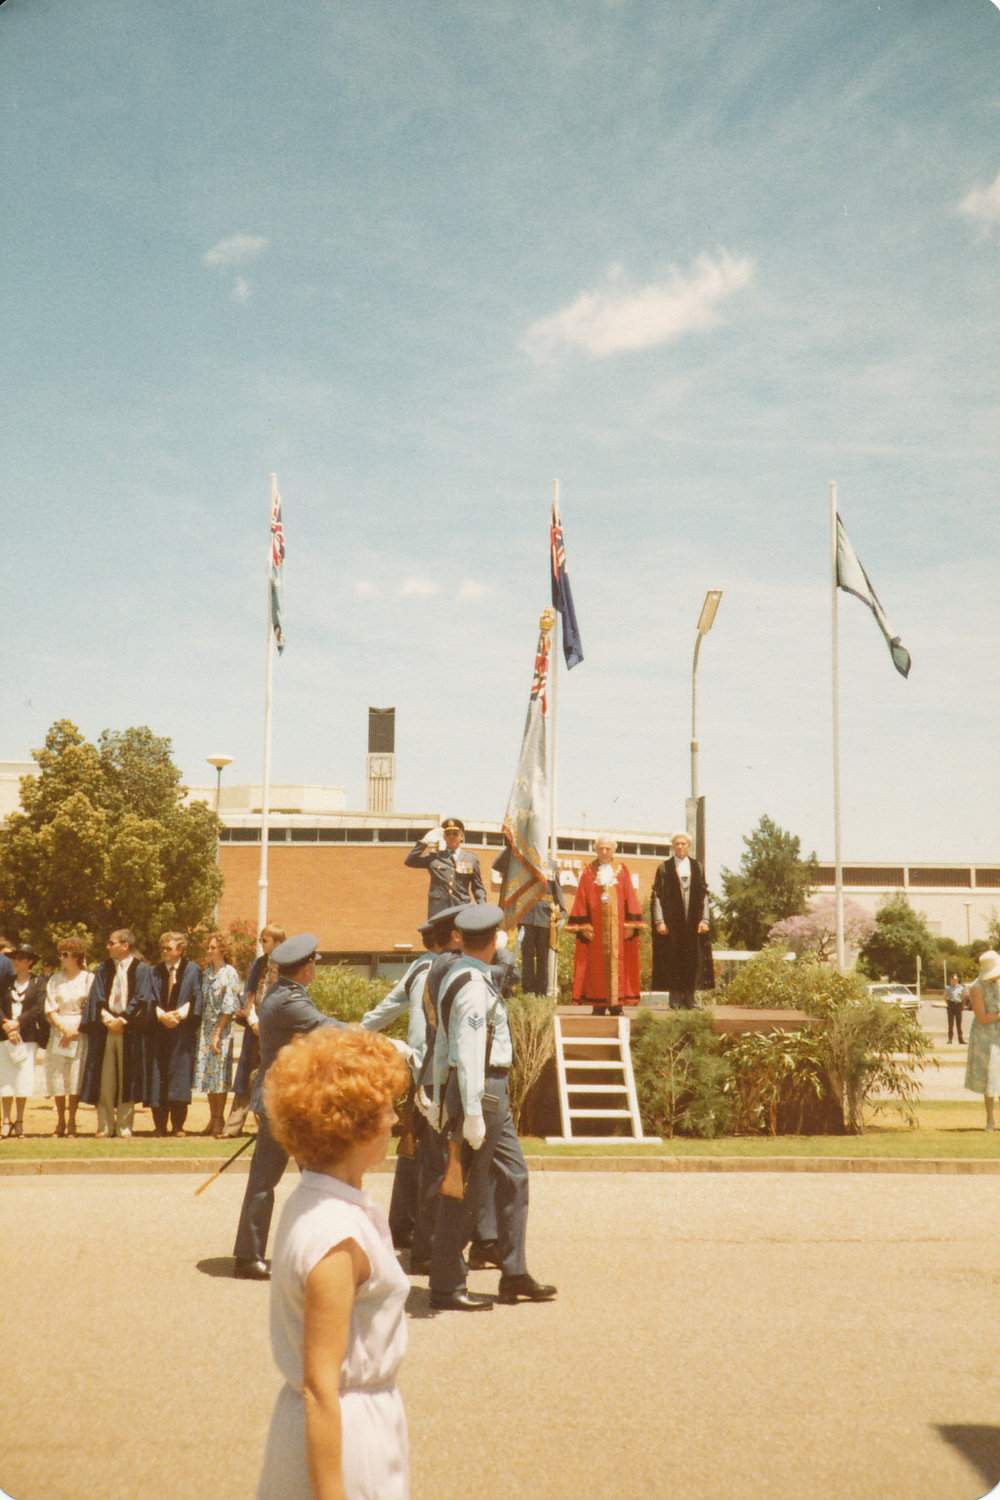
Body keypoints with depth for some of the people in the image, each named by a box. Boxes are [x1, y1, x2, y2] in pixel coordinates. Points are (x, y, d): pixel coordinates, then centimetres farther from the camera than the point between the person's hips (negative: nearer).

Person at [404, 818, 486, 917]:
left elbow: (478, 887, 14)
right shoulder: (433, 857, 12)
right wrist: (425, 841, -2)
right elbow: (409, 861, 1)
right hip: (437, 912, 0)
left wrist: (482, 906, -3)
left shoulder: (471, 859, 13)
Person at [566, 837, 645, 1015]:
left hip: (617, 924, 0)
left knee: (617, 962, -1)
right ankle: (598, 1005, 2)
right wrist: (584, 926, -5)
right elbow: (582, 899, 3)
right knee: (596, 963, -1)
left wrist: (630, 924, -3)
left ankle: (615, 1004, 3)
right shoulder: (589, 871, 7)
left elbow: (629, 897, 5)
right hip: (596, 925, 0)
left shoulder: (622, 870, 8)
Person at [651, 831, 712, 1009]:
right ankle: (675, 999, 2)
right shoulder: (664, 868, 4)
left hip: (693, 921, 2)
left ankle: (689, 999, 8)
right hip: (671, 920, -2)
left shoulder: (697, 868, 11)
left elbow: (704, 894, 8)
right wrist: (659, 921, -10)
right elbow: (657, 895, -1)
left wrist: (704, 919, -2)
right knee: (672, 960, -3)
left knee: (694, 959, 1)